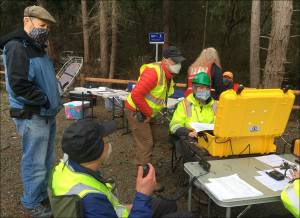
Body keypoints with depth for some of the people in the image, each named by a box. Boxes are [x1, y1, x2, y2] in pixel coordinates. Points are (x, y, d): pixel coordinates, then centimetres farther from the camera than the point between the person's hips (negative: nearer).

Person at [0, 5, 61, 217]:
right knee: (36, 163, 2)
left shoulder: (37, 47, 15)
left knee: (47, 160, 19)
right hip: (32, 116, -9)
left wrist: (54, 100, 9)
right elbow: (19, 85, -25)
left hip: (46, 113, 9)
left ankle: (43, 194, 36)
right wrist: (46, 100, -16)